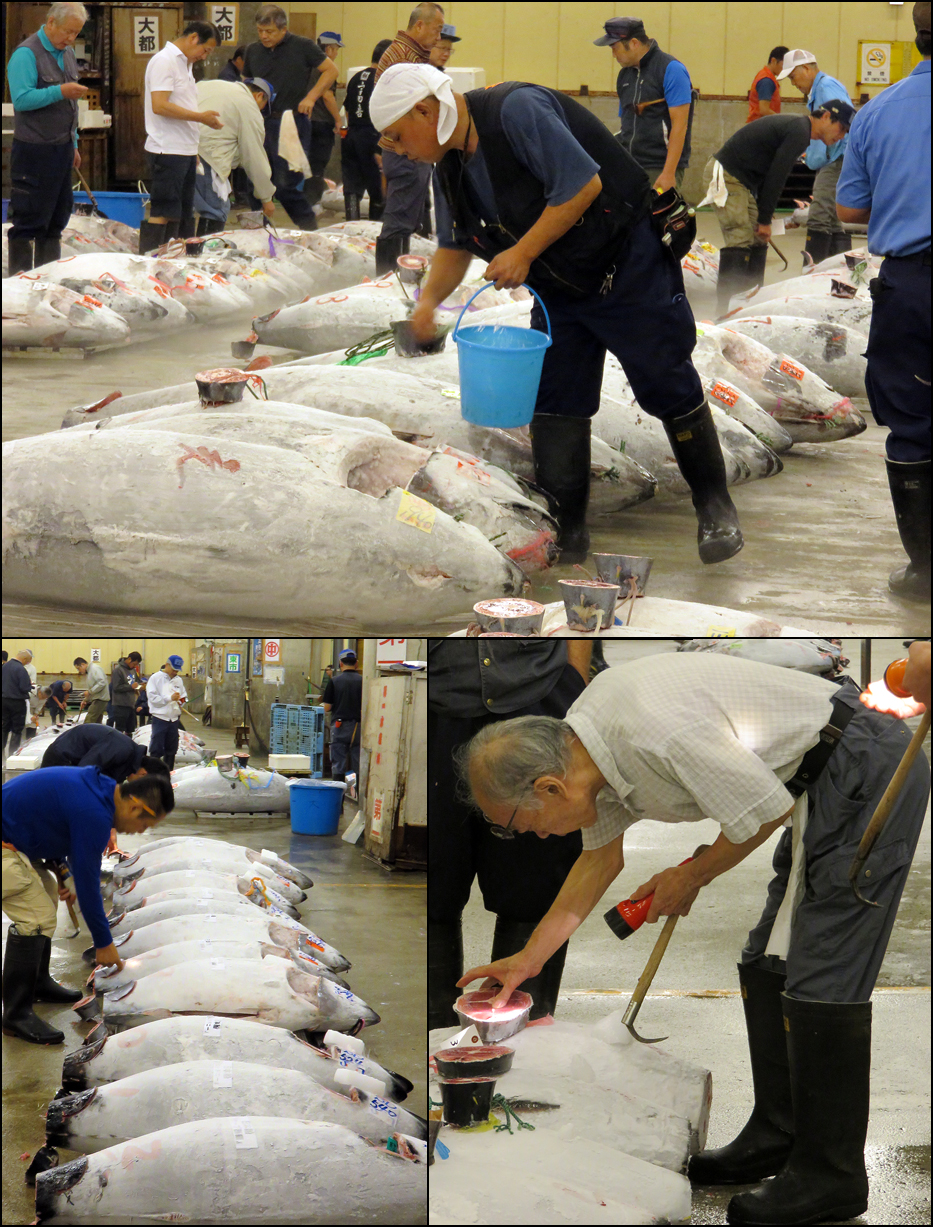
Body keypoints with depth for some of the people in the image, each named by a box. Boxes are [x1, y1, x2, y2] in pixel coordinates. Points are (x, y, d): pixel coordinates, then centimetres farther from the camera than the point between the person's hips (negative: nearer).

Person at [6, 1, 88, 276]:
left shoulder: (67, 53, 14)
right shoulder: (26, 54, -12)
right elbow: (21, 99, -21)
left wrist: (73, 145, 21)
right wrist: (60, 91, -26)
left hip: (61, 148, 8)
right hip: (34, 151, -8)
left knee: (57, 218, 11)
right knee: (28, 220, -4)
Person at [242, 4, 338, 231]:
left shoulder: (302, 46, -1)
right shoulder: (253, 51, 12)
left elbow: (331, 70, 2)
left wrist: (311, 97, -9)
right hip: (260, 124, 5)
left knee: (285, 185, -11)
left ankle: (309, 228, 3)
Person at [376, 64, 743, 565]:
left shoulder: (517, 110, -24)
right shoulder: (451, 167, 4)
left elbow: (584, 184, -28)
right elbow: (454, 247, 15)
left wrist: (523, 252, -23)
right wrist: (427, 301, -3)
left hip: (627, 267, -8)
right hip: (559, 288, 8)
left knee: (667, 387, -3)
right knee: (554, 403, 2)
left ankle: (715, 507, 12)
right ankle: (565, 530, 10)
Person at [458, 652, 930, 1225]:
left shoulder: (655, 732, -28)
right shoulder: (588, 736, 4)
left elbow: (768, 808, -19)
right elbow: (601, 855, 21)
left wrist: (692, 878, -2)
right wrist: (529, 958, 25)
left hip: (869, 771, -10)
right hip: (828, 784, 10)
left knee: (820, 978, -9)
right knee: (770, 963, 14)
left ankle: (831, 1175, -1)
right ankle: (778, 1136, 23)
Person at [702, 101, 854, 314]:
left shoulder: (798, 127, 15)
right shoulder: (799, 132, -16)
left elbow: (773, 175, 17)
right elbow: (776, 177, -17)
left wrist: (763, 216, 14)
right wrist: (765, 220, -12)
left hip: (741, 179, 10)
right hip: (727, 176, -10)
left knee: (757, 242, 10)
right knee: (739, 241, -16)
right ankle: (724, 307, -18)